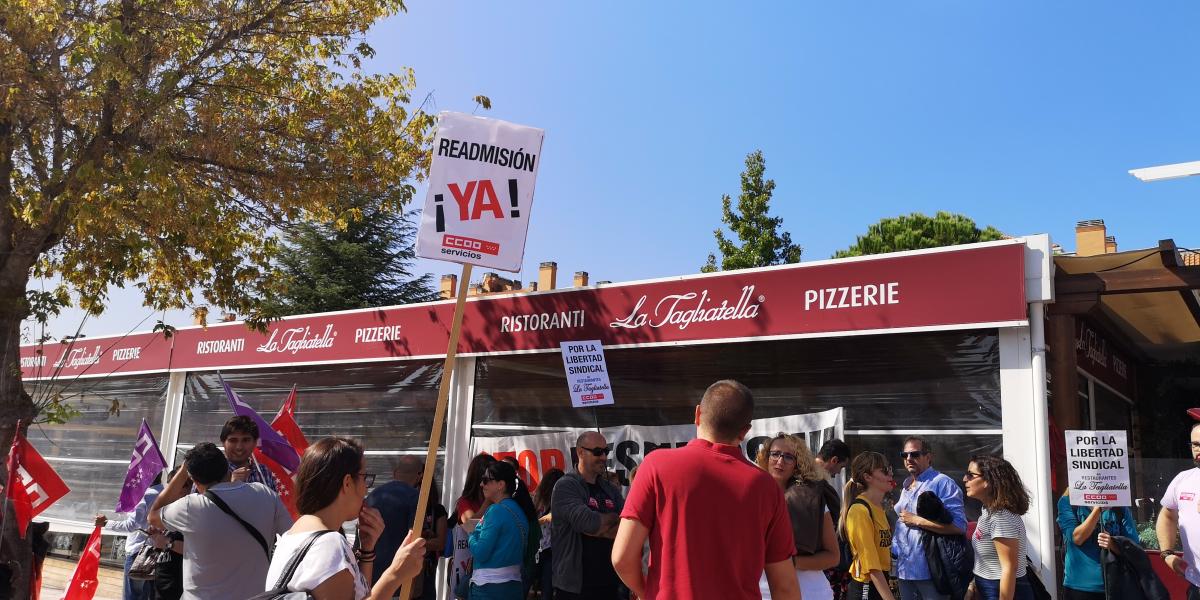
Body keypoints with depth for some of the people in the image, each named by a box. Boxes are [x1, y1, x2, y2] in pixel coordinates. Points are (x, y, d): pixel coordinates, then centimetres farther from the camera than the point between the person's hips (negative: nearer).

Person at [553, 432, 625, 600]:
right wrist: (613, 518, -5)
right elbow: (587, 522, -22)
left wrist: (598, 528, -15)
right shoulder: (566, 486, -8)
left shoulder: (611, 489, 10)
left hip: (609, 583, 5)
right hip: (574, 586, -5)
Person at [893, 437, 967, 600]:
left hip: (930, 570, -8)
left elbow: (959, 526, -21)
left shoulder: (943, 483, -11)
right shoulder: (906, 487, 15)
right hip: (904, 569, 8)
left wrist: (917, 521, -18)